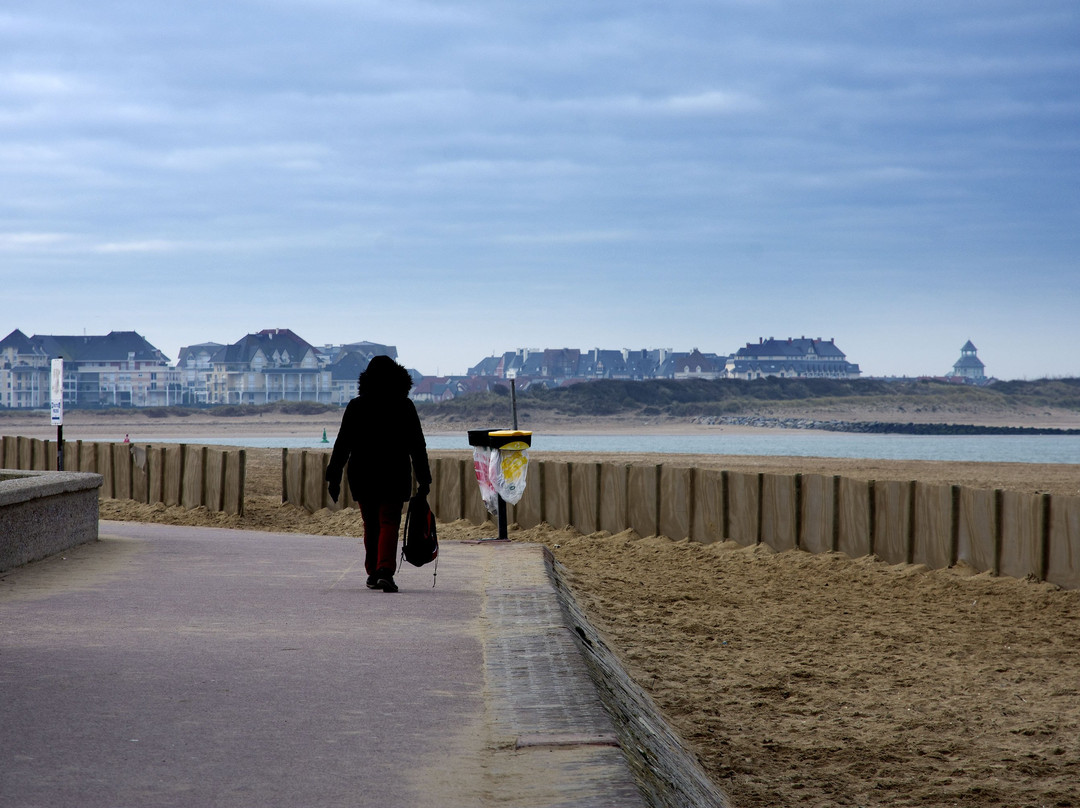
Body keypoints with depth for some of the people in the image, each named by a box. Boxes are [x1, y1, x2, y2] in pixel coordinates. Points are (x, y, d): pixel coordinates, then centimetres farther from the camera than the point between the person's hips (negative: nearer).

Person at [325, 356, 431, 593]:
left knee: (371, 525, 15)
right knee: (389, 523, -4)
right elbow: (417, 446, 0)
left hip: (362, 476, 2)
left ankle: (373, 573, 21)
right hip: (394, 477, -2)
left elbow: (342, 444, 1)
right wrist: (424, 479, 5)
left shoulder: (356, 406, 2)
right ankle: (385, 571, -22)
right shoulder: (404, 406, -1)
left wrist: (333, 477, 5)